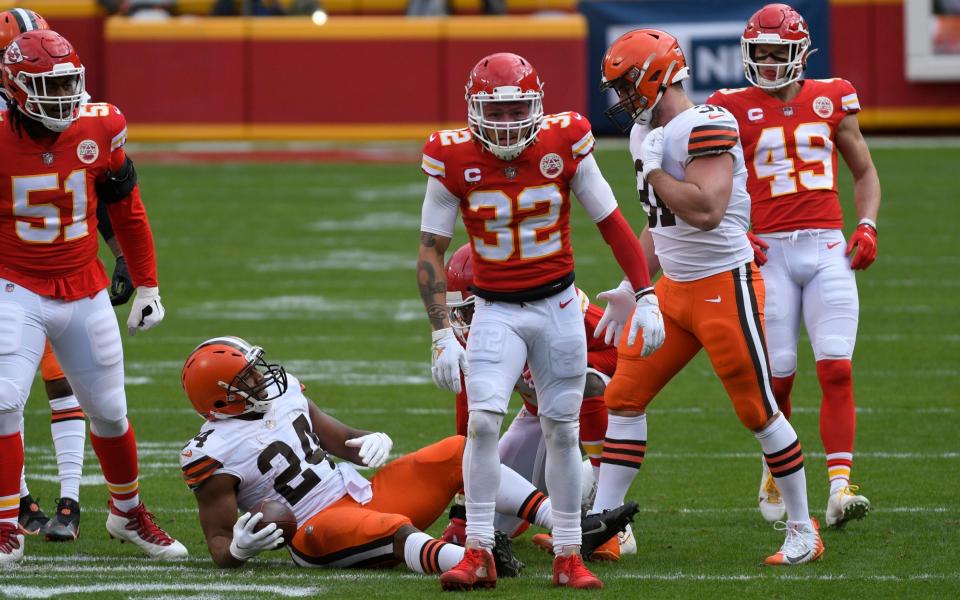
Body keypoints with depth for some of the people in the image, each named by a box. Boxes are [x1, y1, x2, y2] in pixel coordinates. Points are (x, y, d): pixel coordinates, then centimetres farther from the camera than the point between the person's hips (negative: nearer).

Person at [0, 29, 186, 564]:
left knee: (109, 410, 11)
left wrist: (147, 285, 11)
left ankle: (129, 513, 34)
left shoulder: (100, 129, -6)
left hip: (85, 294, 3)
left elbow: (127, 213, 8)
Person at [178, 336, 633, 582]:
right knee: (394, 529, -39)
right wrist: (238, 549, -34)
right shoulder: (213, 456, -12)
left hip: (359, 491, 8)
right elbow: (218, 545, -9)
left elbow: (339, 440, 19)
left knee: (459, 453, -3)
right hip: (320, 527, -8)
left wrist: (373, 444, -5)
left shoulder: (282, 394, 10)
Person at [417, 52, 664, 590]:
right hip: (496, 312, -1)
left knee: (562, 431, 5)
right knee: (482, 421, -16)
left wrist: (647, 297, -2)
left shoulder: (565, 146, -10)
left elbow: (612, 223, 0)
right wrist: (442, 334, -11)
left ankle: (569, 556, 14)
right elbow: (431, 250, -5)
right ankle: (478, 550, -8)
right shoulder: (454, 160, -11)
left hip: (558, 306, 1)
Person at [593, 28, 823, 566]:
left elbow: (705, 210, -28)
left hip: (725, 289, -9)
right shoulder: (650, 133, 11)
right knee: (624, 397, 5)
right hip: (675, 291, 9)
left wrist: (654, 168, -18)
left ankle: (804, 532, 12)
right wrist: (630, 289, 21)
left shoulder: (706, 127, -18)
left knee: (759, 411, -1)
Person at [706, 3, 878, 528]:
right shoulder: (734, 110, 2)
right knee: (778, 376, -2)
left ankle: (840, 489, -16)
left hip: (827, 249, 1)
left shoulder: (830, 100, 8)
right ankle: (774, 473, 23)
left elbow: (864, 172, 18)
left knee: (837, 370, -11)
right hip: (770, 252, -1)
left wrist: (867, 227, 1)